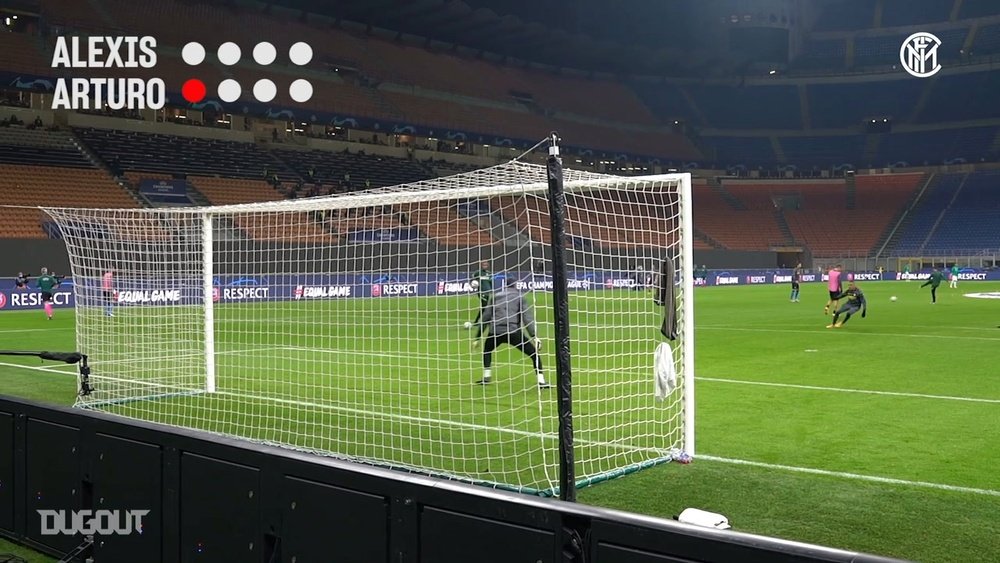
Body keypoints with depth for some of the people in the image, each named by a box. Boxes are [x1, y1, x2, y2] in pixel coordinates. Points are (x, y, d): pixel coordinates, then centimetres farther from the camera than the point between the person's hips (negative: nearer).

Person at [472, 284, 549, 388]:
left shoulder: (495, 297, 23)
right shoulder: (520, 297, 14)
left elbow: (485, 317, 21)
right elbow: (527, 317, -1)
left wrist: (477, 338, 24)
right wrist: (534, 336, -10)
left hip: (495, 332, 3)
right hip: (513, 332, -3)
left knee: (487, 350, 34)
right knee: (534, 354, 8)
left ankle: (486, 377, 27)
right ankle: (541, 381, -2)